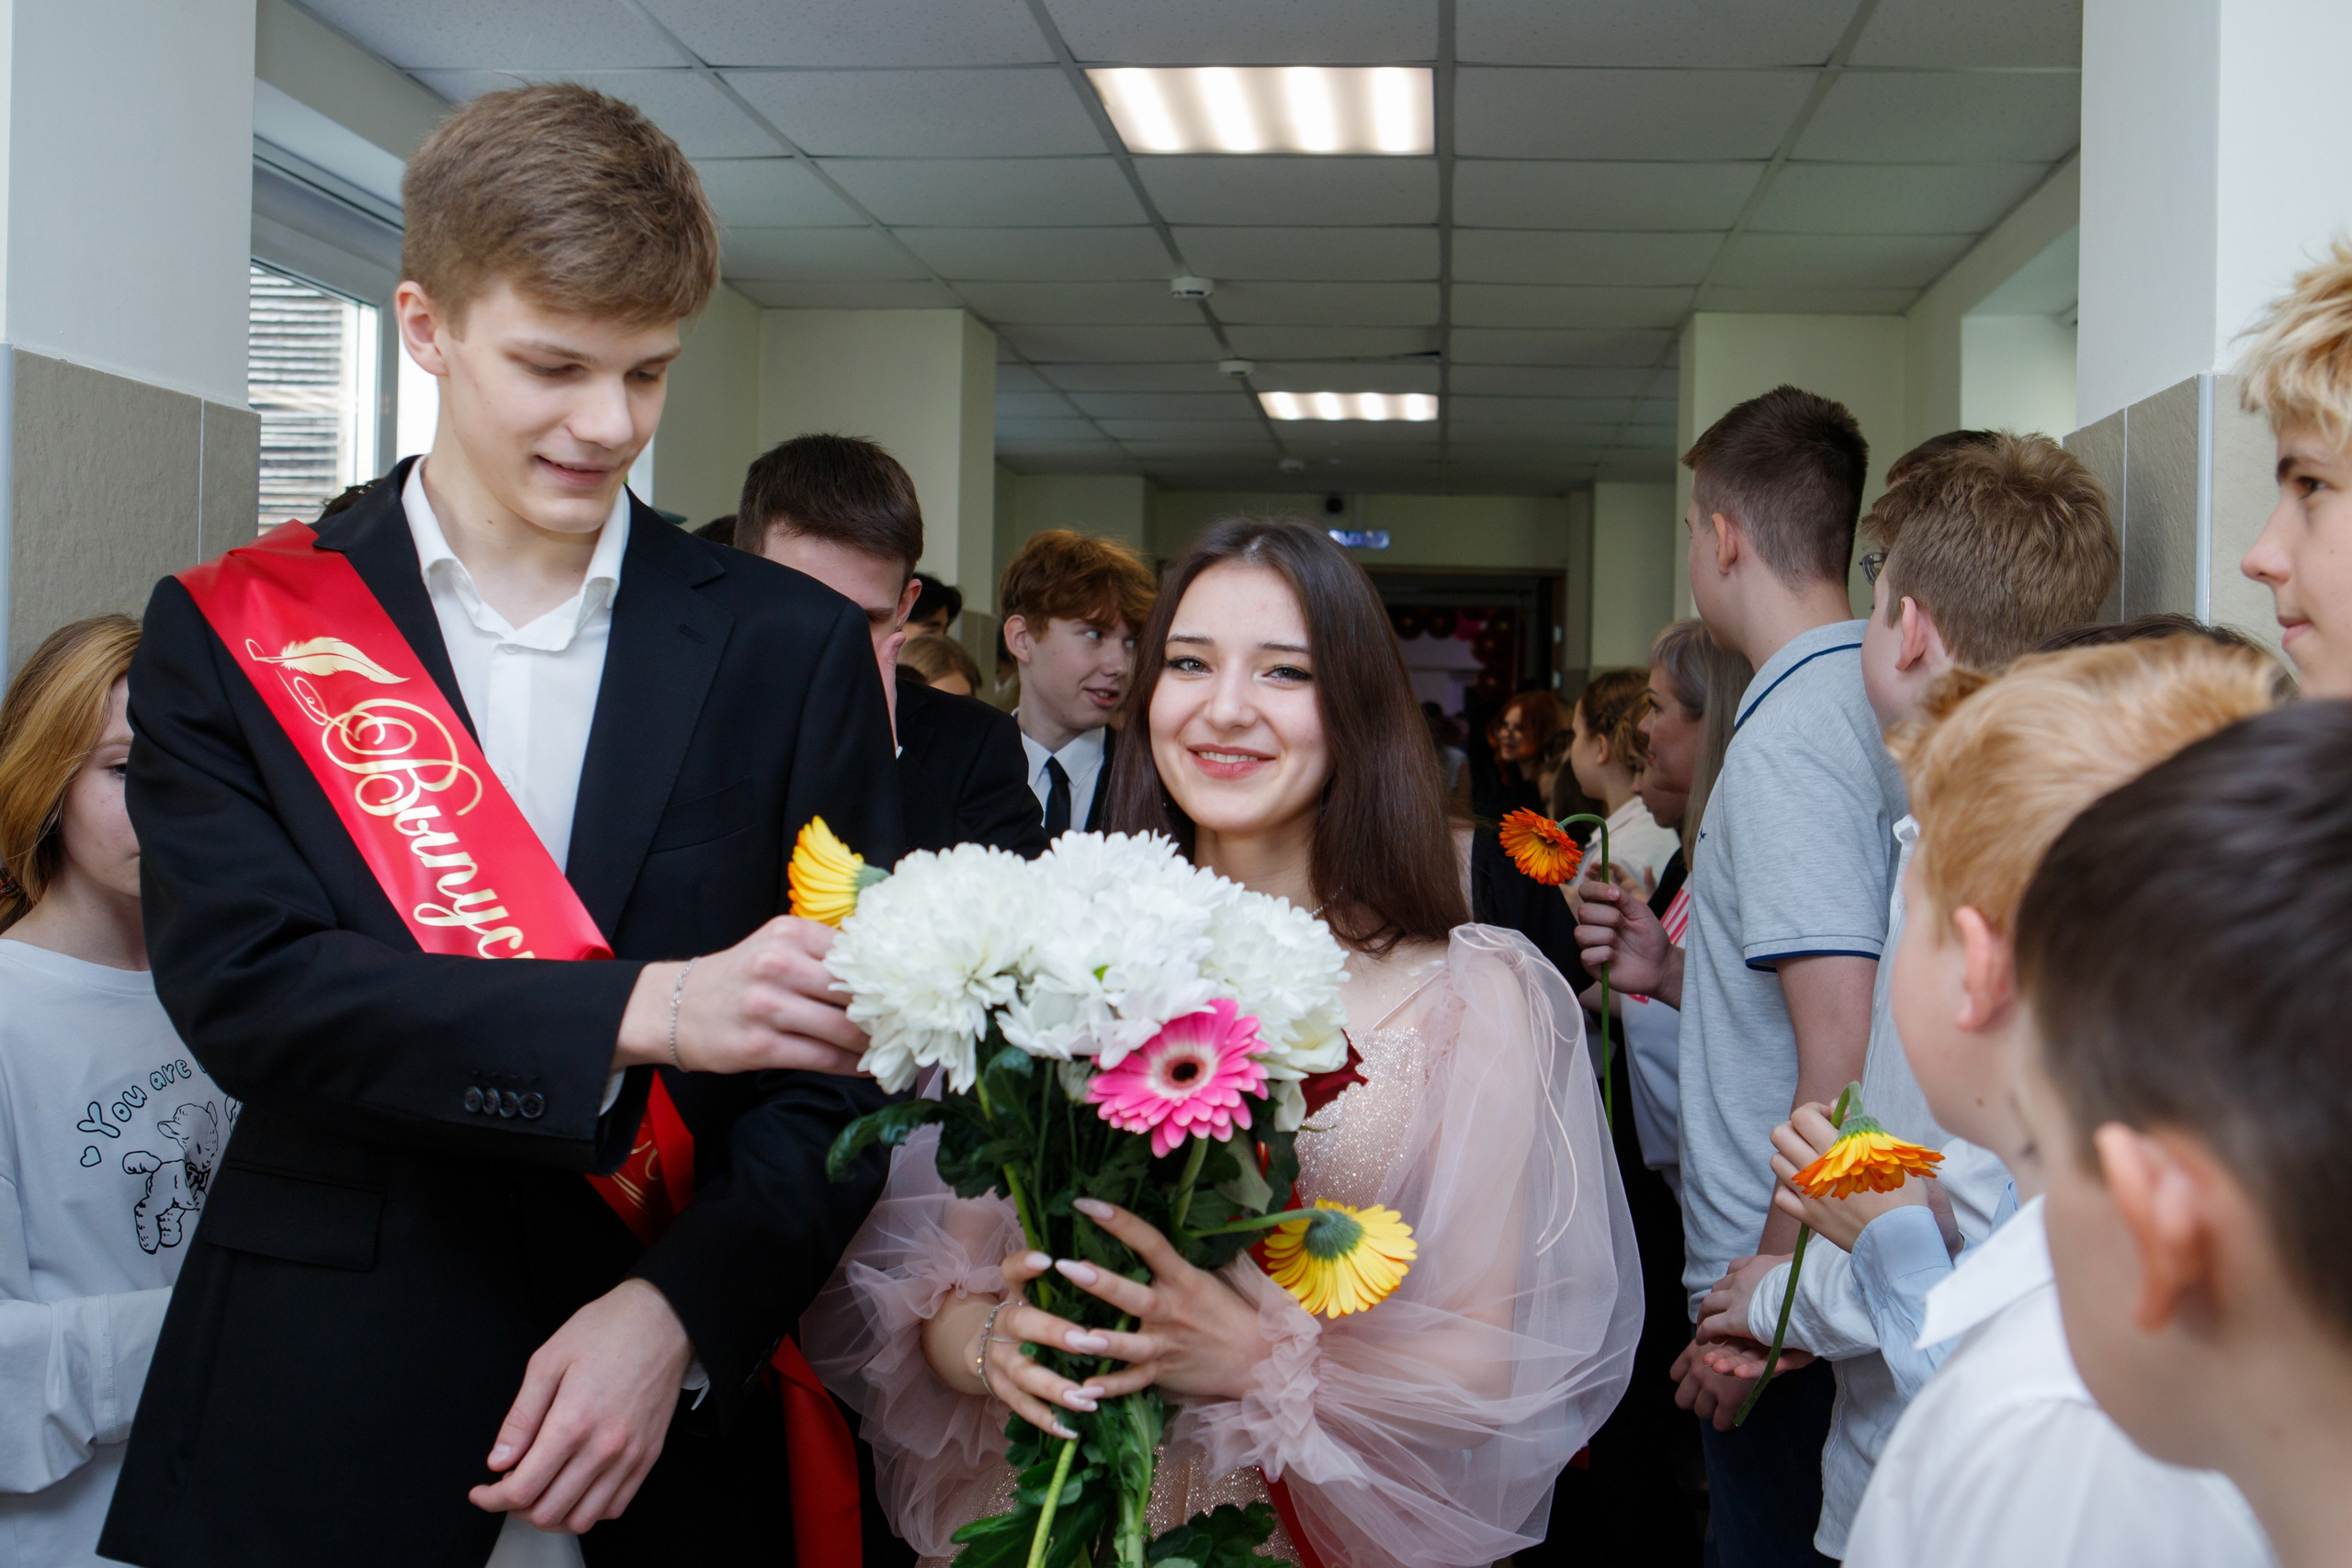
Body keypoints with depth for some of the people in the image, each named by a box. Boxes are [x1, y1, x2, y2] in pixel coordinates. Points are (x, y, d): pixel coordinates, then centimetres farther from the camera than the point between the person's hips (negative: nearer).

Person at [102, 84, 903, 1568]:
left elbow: (848, 1041, -2)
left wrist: (678, 1311, -16)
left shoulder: (795, 648, 0)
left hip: (685, 1414, 1)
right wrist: (645, 1010, -25)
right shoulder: (233, 632, -1)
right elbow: (240, 986, -13)